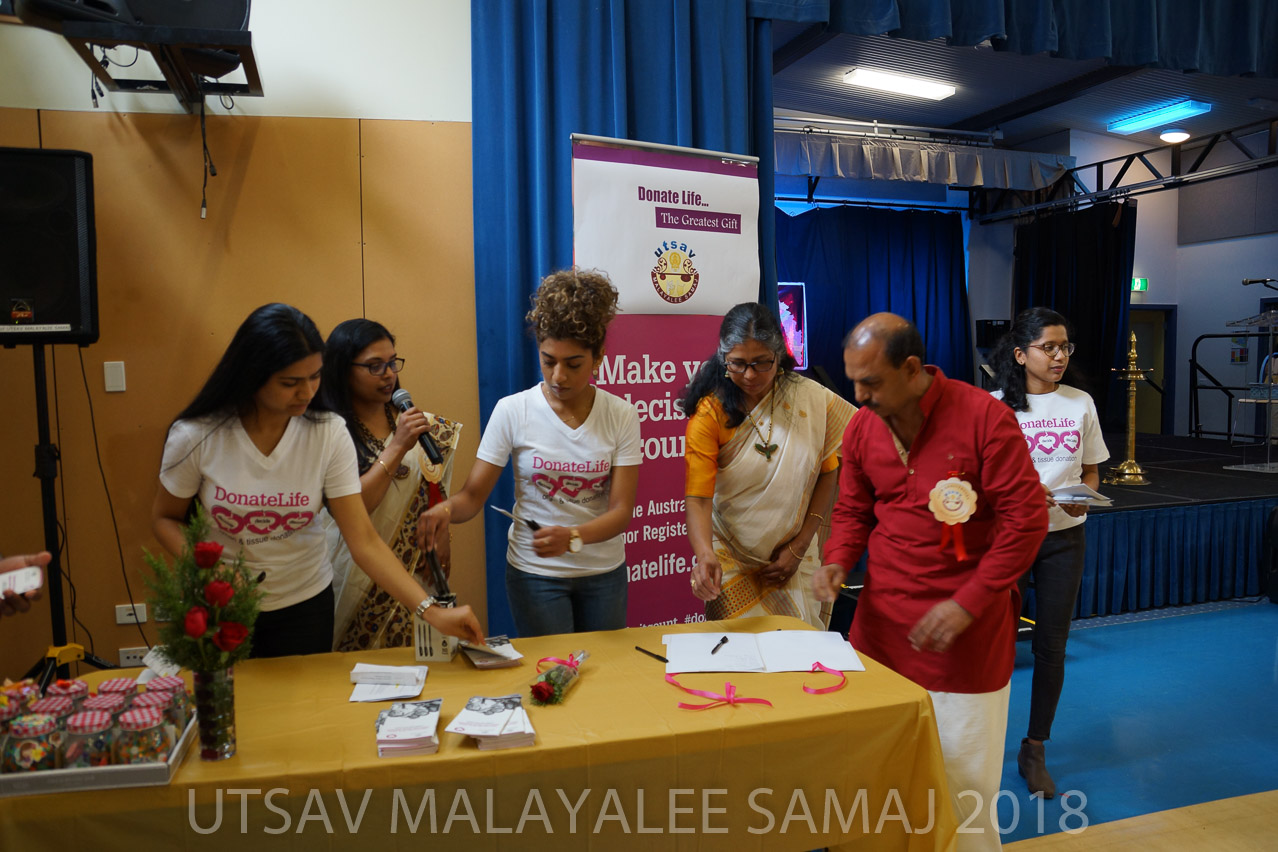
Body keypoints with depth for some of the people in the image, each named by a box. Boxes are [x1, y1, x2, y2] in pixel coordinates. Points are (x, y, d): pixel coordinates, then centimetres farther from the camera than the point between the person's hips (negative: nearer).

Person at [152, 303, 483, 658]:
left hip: (305, 604, 1)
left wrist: (432, 611, -27)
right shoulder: (196, 437, -18)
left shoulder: (329, 433, -17)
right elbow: (165, 518, 0)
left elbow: (364, 541, -18)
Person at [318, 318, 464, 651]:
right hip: (359, 582, -4)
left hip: (416, 573, 5)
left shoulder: (410, 420, 5)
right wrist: (397, 446, -21)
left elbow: (434, 489, 14)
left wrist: (441, 536, 4)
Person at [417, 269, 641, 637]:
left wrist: (573, 537, -31)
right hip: (535, 573, -2)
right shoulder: (513, 411, -10)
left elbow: (621, 510, -13)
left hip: (605, 571, 2)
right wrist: (446, 508, -32)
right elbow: (473, 495, -10)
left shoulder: (621, 416, -8)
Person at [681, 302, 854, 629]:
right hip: (731, 562, -2)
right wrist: (705, 554, -35)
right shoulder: (710, 412, -12)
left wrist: (799, 548, -5)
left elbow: (827, 474, -1)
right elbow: (697, 496, -18)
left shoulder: (811, 399, -6)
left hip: (793, 561, 2)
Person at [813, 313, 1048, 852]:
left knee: (964, 765, 8)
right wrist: (838, 561, -8)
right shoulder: (861, 428, 0)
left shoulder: (983, 417, -14)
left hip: (967, 626, -4)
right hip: (882, 618, 4)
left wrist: (968, 604, -15)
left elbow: (1026, 519, -12)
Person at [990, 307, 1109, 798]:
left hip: (1064, 536, 3)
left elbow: (1091, 472, 11)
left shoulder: (1081, 404, 5)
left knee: (1052, 644, 7)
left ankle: (1034, 752, 23)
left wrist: (1084, 496, -11)